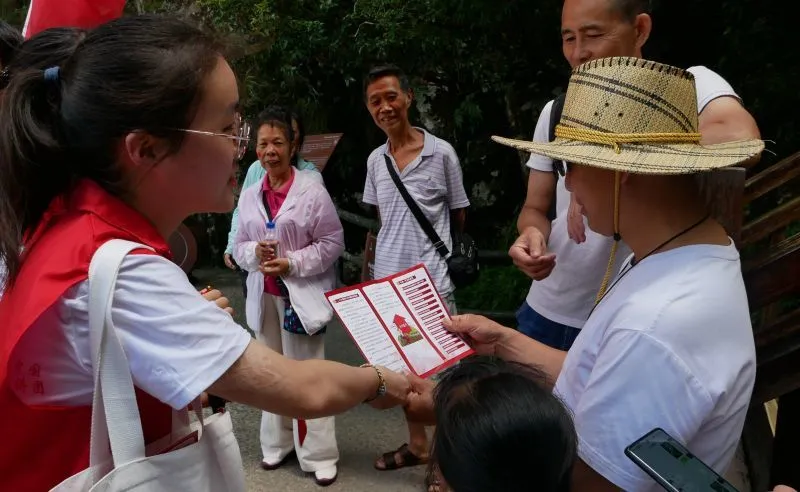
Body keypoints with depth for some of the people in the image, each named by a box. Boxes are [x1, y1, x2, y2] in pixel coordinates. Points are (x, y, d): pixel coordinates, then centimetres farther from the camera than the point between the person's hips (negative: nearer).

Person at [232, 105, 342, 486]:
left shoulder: (312, 189, -9)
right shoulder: (249, 196, 6)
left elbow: (334, 242, -8)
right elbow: (239, 247, 11)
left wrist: (293, 263, -16)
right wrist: (255, 253, -11)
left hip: (301, 294, -5)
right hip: (264, 296, 5)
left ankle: (318, 454, 10)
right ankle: (277, 443, 29)